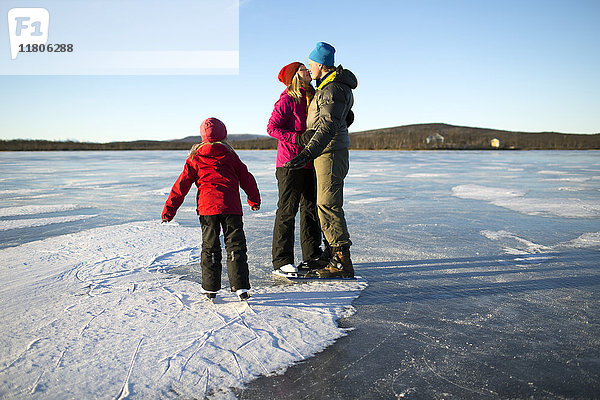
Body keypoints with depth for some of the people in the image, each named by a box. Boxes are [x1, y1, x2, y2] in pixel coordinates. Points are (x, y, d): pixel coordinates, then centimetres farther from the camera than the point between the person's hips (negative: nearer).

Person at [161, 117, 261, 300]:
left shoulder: (195, 159, 11)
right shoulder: (230, 155, 12)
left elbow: (181, 185, 9)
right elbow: (246, 178, 18)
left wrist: (169, 210, 11)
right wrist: (254, 200, 32)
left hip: (207, 207, 1)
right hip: (231, 206, 0)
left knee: (210, 246, 10)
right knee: (235, 245, 3)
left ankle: (210, 287, 16)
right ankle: (240, 286, -1)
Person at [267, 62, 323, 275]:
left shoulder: (312, 97, 16)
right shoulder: (287, 100, -9)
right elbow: (272, 127, -15)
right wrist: (298, 138, -21)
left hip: (309, 163, 8)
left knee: (311, 208, 11)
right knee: (287, 210, -5)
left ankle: (312, 255, 22)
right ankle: (282, 259, 2)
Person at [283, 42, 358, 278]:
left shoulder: (333, 90, -16)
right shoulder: (328, 86, 17)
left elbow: (328, 127, -29)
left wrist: (307, 154, -39)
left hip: (330, 154, -11)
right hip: (326, 154, 11)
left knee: (328, 205, -11)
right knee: (327, 205, 11)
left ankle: (342, 262, -6)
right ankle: (337, 258, 17)